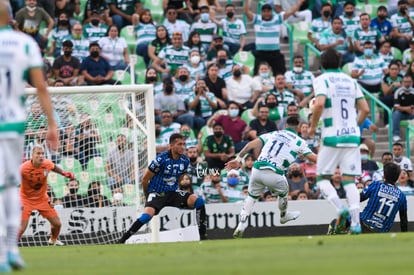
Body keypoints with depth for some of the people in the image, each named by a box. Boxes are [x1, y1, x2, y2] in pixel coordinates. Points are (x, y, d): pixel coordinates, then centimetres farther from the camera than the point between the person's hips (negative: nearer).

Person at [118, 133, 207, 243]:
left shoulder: (185, 161, 1)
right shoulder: (161, 159, -16)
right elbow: (145, 179, -6)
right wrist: (148, 196, 8)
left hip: (172, 193, 5)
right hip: (157, 193, -5)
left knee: (198, 201, -15)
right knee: (147, 214, -33)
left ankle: (202, 234, -7)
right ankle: (122, 240, -26)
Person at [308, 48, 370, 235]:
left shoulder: (322, 80, -2)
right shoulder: (350, 81, 13)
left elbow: (319, 104, -19)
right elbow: (365, 109, 10)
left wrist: (312, 126, -6)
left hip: (332, 136, -4)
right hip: (352, 136, 4)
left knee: (322, 177, 8)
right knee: (349, 180, 4)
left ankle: (340, 208, -16)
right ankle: (356, 222, -9)